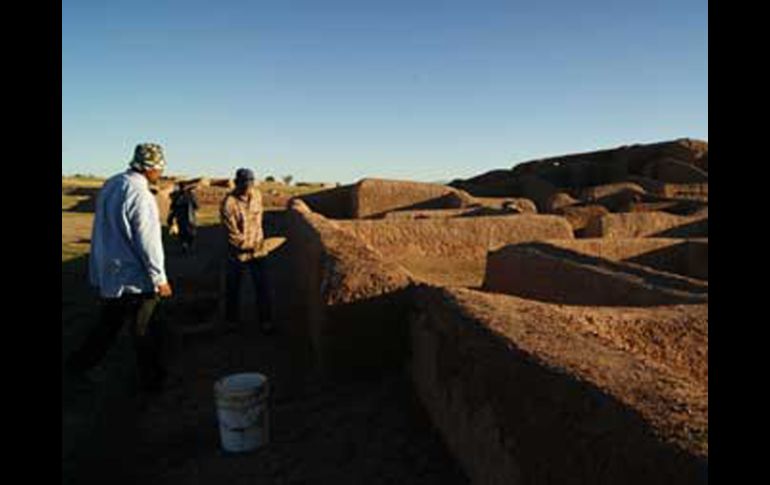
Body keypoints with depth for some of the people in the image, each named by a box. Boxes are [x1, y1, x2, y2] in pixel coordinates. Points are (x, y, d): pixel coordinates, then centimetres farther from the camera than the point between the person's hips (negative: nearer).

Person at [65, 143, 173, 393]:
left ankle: (77, 365, 31)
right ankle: (152, 379, 21)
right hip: (134, 278, -8)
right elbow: (148, 241, -20)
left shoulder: (110, 185, 5)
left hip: (106, 273, 8)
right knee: (146, 333, 8)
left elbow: (104, 230, 13)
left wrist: (101, 268, 22)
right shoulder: (140, 194, -22)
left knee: (108, 325, 23)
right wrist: (160, 279, -12)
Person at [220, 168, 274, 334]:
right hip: (238, 252, -3)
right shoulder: (228, 204, -18)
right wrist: (249, 246, -21)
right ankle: (232, 321, 29)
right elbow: (232, 233, -16)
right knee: (233, 288, 12)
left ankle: (266, 322, 13)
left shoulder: (257, 194, -1)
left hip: (257, 249, 4)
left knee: (262, 286, 3)